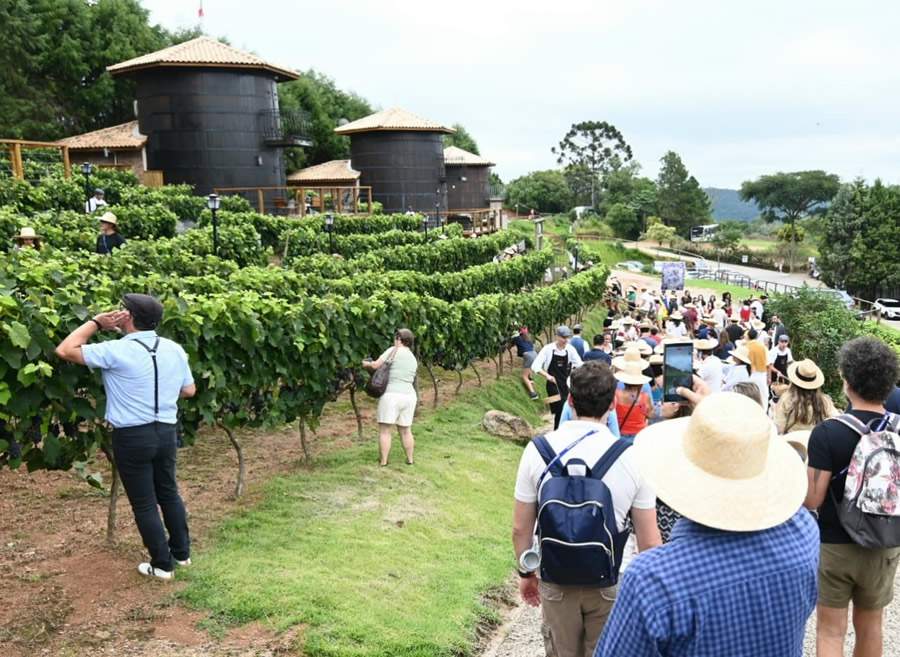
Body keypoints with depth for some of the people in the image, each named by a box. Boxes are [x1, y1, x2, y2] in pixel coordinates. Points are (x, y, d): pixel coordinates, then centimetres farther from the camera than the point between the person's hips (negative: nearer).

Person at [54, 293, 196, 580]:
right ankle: (181, 552, 31)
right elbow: (189, 390, 10)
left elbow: (65, 350, -10)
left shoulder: (117, 350, -17)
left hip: (133, 437, -5)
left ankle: (162, 565, 17)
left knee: (144, 504, 7)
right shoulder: (174, 349, 1)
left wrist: (95, 322, -3)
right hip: (166, 432, 6)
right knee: (169, 493, 21)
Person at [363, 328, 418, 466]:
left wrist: (365, 363, 9)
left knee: (384, 430, 2)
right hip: (409, 396, 6)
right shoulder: (413, 359, 16)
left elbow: (375, 365, -10)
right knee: (405, 430, 17)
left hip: (391, 395, -6)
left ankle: (383, 461, 3)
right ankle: (410, 459, 21)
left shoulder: (394, 350, -5)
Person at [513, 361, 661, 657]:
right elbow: (648, 542, -9)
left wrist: (526, 572, 13)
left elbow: (521, 529, -4)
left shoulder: (538, 449, -12)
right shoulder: (631, 457, -15)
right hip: (609, 583, -1)